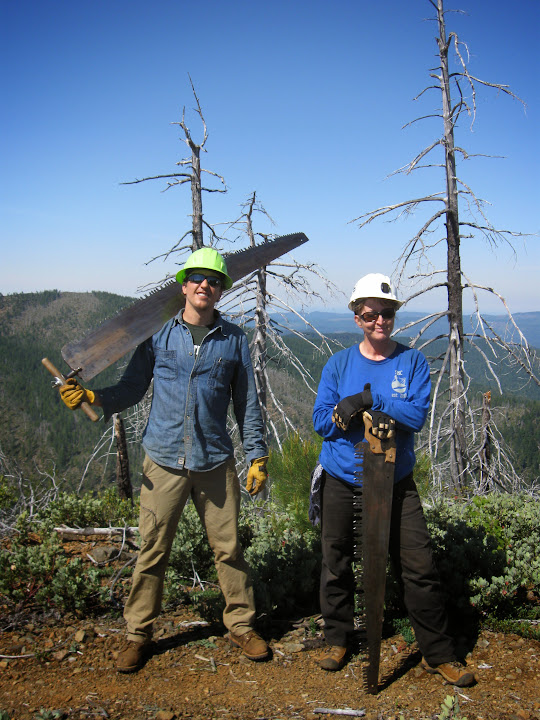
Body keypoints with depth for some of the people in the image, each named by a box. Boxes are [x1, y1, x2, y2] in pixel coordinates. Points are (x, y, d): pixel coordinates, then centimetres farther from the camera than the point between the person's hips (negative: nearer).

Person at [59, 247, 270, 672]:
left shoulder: (234, 339, 6)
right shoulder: (158, 335, 4)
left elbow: (247, 403, 10)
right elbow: (131, 389, 6)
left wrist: (258, 456, 7)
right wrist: (90, 397, -11)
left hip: (216, 463, 1)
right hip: (164, 461, 0)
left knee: (229, 548, 6)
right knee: (153, 549, 5)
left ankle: (241, 625, 25)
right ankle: (139, 633, 23)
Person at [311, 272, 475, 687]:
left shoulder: (413, 363, 0)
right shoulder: (339, 365, 3)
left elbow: (417, 416, -13)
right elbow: (321, 422, -2)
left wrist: (370, 398, -19)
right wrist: (348, 410, -20)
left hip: (396, 482, -1)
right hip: (342, 482, 1)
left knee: (419, 568, -1)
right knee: (336, 564, 10)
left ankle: (439, 653, 17)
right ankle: (337, 638, 32)